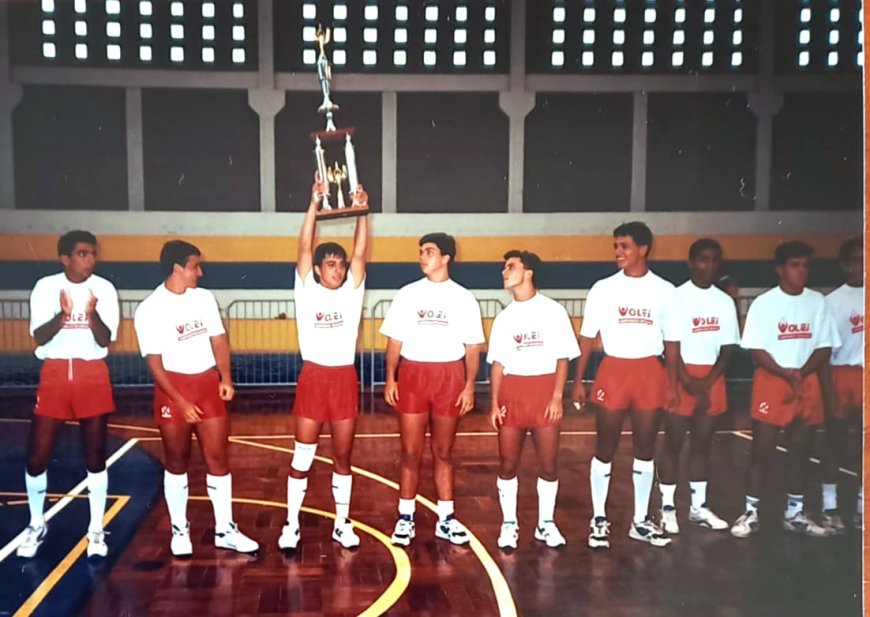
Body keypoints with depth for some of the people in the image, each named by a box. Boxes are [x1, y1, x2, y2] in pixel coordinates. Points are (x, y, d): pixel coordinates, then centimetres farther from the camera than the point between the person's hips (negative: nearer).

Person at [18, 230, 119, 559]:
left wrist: (92, 315, -29)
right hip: (54, 375, 1)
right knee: (37, 456, 2)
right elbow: (39, 337, -9)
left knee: (95, 456, 3)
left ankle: (96, 529, 15)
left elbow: (105, 340, -8)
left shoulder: (104, 289, -4)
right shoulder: (45, 287, -3)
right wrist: (62, 316, -28)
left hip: (93, 376, 0)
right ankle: (37, 525, 23)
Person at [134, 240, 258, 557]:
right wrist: (180, 402, -16)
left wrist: (226, 378, -8)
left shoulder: (205, 297, 4)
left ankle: (225, 530, 13)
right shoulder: (149, 309, -10)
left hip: (208, 383, 4)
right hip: (173, 388, -4)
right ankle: (180, 530, 23)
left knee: (218, 457, 4)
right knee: (177, 461, 8)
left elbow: (219, 339, 7)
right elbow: (155, 363, -11)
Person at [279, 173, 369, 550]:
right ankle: (292, 525, 17)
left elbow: (360, 253, -6)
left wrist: (361, 211, -13)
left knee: (343, 456, 11)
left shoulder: (351, 292, 4)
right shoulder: (307, 292, -1)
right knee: (302, 457, 5)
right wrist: (315, 203, -16)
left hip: (345, 379, 2)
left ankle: (342, 524, 23)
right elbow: (304, 249, -10)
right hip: (313, 378, -2)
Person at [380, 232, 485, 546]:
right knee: (411, 452, 3)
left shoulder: (463, 298, 2)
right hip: (412, 374, 0)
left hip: (449, 377, 0)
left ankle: (446, 519, 18)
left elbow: (472, 347, 2)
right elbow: (395, 340, 5)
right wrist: (390, 378, -3)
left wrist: (469, 385, -5)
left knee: (444, 452, 9)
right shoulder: (407, 294, 4)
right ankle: (405, 518, 13)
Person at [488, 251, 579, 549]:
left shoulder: (553, 311, -1)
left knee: (548, 464, 3)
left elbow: (563, 357, -1)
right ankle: (509, 523, 16)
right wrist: (494, 403, 2)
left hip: (545, 390, -2)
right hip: (511, 392, 3)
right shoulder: (504, 317, 10)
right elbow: (497, 363, 9)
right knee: (507, 464, 3)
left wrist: (557, 397, -9)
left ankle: (546, 523, 19)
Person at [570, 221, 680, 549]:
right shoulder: (603, 289, -1)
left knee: (646, 448, 9)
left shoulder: (664, 290, 2)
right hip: (614, 371, -1)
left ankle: (640, 520, 22)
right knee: (605, 448, 4)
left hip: (650, 373, 2)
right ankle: (599, 519, 16)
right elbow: (587, 337, 0)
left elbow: (672, 340, 7)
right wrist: (578, 381, -4)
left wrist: (672, 384, 3)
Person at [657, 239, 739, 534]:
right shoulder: (677, 297, -6)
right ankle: (668, 507, 10)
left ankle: (699, 507, 20)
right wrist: (689, 382, -14)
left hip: (712, 379, 4)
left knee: (702, 444, 11)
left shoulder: (725, 301, 8)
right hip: (681, 377, -4)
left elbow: (728, 347, 5)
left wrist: (708, 381, -8)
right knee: (673, 443, 1)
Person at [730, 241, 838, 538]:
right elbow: (757, 350, -9)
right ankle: (751, 513, 8)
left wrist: (801, 373, -13)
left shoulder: (817, 301, 4)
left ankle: (795, 513, 22)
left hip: (807, 384, 4)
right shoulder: (764, 303, -7)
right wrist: (787, 374, -19)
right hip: (771, 382, -4)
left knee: (801, 450, 10)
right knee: (762, 450, -1)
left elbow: (825, 347, 3)